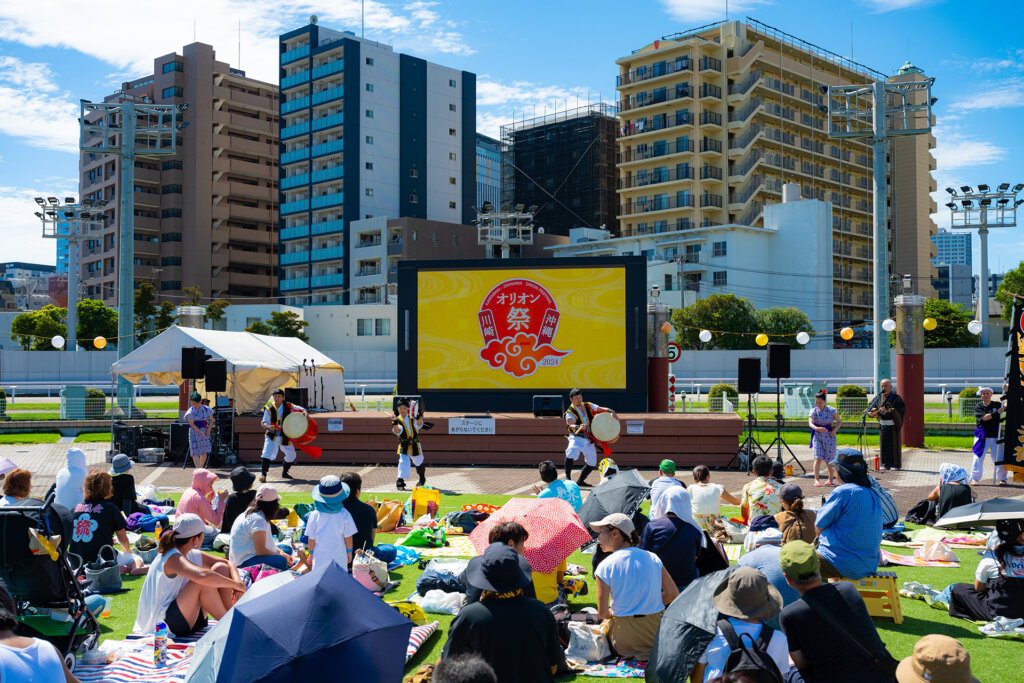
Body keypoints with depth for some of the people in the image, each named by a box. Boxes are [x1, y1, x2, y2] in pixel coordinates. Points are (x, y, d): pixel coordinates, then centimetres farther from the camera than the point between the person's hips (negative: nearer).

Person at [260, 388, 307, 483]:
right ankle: (263, 475, -21)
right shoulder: (269, 408, -7)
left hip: (285, 436, 3)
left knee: (291, 455, 12)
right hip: (272, 435, -3)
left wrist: (304, 413, -15)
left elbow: (301, 409, 7)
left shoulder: (288, 406, -2)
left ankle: (284, 472, 35)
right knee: (266, 454, -21)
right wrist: (267, 427, -31)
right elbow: (264, 422, -9)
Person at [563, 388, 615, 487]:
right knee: (571, 454, -32)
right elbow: (571, 425, -25)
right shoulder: (570, 412, -7)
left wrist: (611, 412, -10)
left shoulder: (588, 406, 9)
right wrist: (579, 427, -46)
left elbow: (603, 409, 12)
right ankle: (567, 477, -16)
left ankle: (580, 481, 29)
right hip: (577, 438, -6)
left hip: (589, 440, 6)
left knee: (592, 463, 10)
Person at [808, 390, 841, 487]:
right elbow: (810, 423, -14)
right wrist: (817, 428, -34)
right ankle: (816, 479, -10)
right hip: (818, 436, 1)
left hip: (829, 436, 0)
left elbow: (839, 421, 5)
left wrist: (835, 430, -12)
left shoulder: (831, 410, -3)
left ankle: (831, 479, 20)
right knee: (818, 458, -10)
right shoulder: (813, 411, -1)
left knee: (828, 459, 4)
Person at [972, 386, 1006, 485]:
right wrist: (998, 411, -18)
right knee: (978, 458, -3)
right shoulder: (978, 407, 0)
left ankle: (1001, 479, 12)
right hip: (982, 436, -1)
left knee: (999, 457, 0)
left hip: (995, 436, 1)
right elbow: (985, 417, -13)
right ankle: (974, 478, 5)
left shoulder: (997, 405, 6)